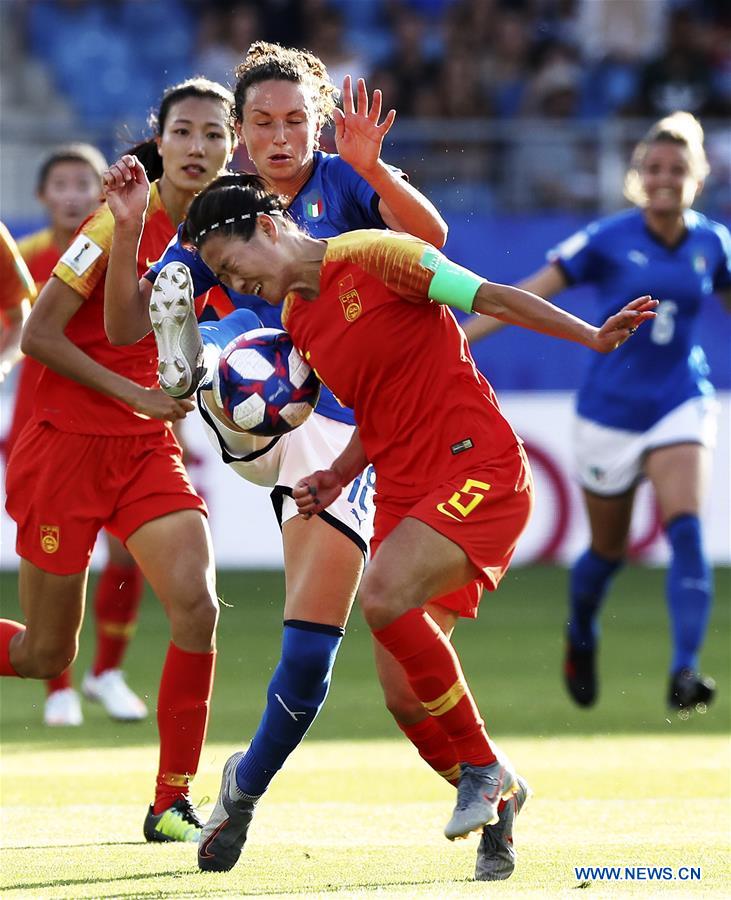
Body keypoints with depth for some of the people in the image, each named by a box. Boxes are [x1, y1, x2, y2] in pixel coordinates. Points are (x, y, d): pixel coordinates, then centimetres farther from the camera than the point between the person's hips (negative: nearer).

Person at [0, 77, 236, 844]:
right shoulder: (124, 218, -14)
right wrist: (136, 395, -18)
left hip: (149, 450, 5)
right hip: (67, 443, -5)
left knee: (197, 605, -16)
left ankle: (172, 802, -7)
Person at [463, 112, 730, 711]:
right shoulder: (609, 240, -9)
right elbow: (531, 295, -10)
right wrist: (455, 338, -17)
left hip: (681, 406, 1)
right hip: (611, 409, -1)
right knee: (608, 552, 11)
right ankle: (581, 639, 43)